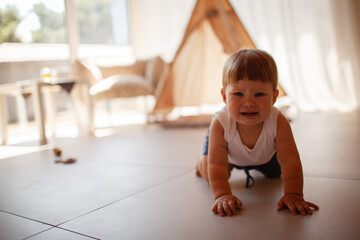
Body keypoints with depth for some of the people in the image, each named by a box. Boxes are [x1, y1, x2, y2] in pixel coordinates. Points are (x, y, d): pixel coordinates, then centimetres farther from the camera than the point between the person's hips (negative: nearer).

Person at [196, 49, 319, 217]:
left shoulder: (278, 123, -43)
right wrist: (222, 195, -55)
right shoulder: (220, 125, -45)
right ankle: (202, 162, 30)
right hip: (229, 153, -2)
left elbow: (290, 161, -42)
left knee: (275, 173, 22)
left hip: (264, 155, 2)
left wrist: (293, 195, -50)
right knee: (210, 176, -6)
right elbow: (217, 165, -44)